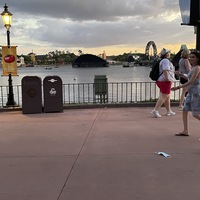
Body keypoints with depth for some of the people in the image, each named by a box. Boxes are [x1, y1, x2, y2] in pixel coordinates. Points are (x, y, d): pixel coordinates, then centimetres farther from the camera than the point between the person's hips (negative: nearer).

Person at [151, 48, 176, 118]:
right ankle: (155, 110, -11)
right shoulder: (166, 60, -14)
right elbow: (165, 70, -25)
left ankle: (169, 111, 25)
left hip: (162, 81, 11)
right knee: (164, 97, -8)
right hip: (165, 81, -11)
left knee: (167, 96, 17)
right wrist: (168, 78, -26)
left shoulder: (163, 61, 17)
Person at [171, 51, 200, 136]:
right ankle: (185, 131, 12)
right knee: (185, 110, 8)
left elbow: (191, 81, -22)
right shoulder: (193, 68, 13)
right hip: (191, 92, 10)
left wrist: (178, 87, -22)